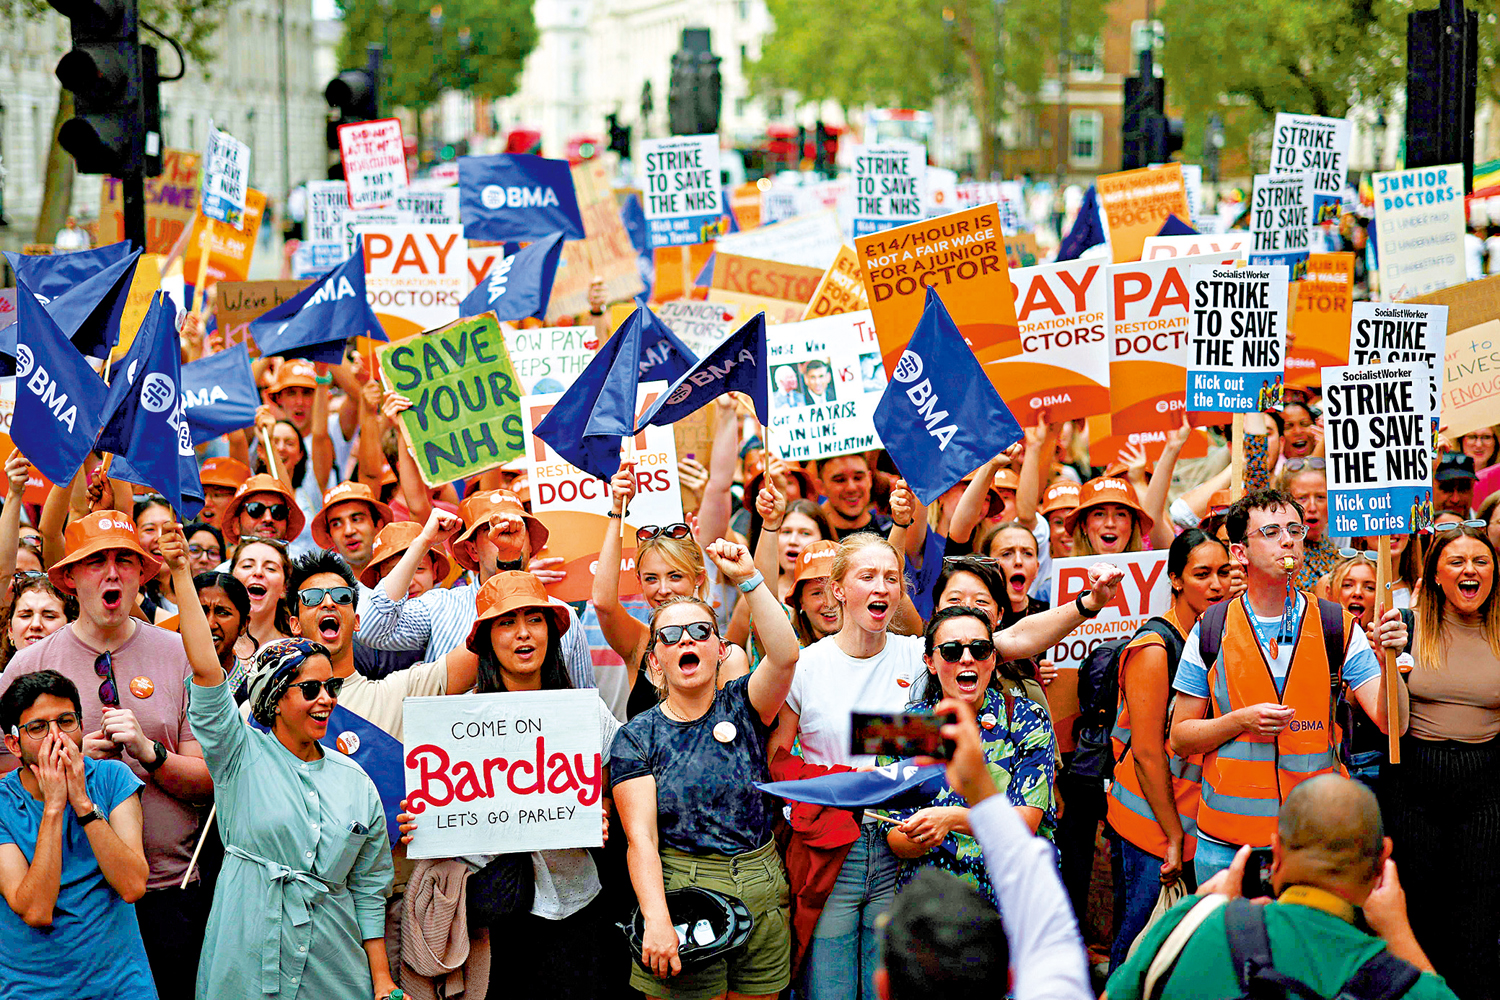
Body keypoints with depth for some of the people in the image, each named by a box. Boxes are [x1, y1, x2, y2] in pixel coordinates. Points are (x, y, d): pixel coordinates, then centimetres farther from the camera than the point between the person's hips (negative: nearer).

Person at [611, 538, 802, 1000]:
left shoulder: (741, 707, 7)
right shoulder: (636, 737, 1)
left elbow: (784, 654, -14)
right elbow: (640, 837, -8)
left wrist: (748, 580, -18)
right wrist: (657, 921, -21)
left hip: (762, 895, 2)